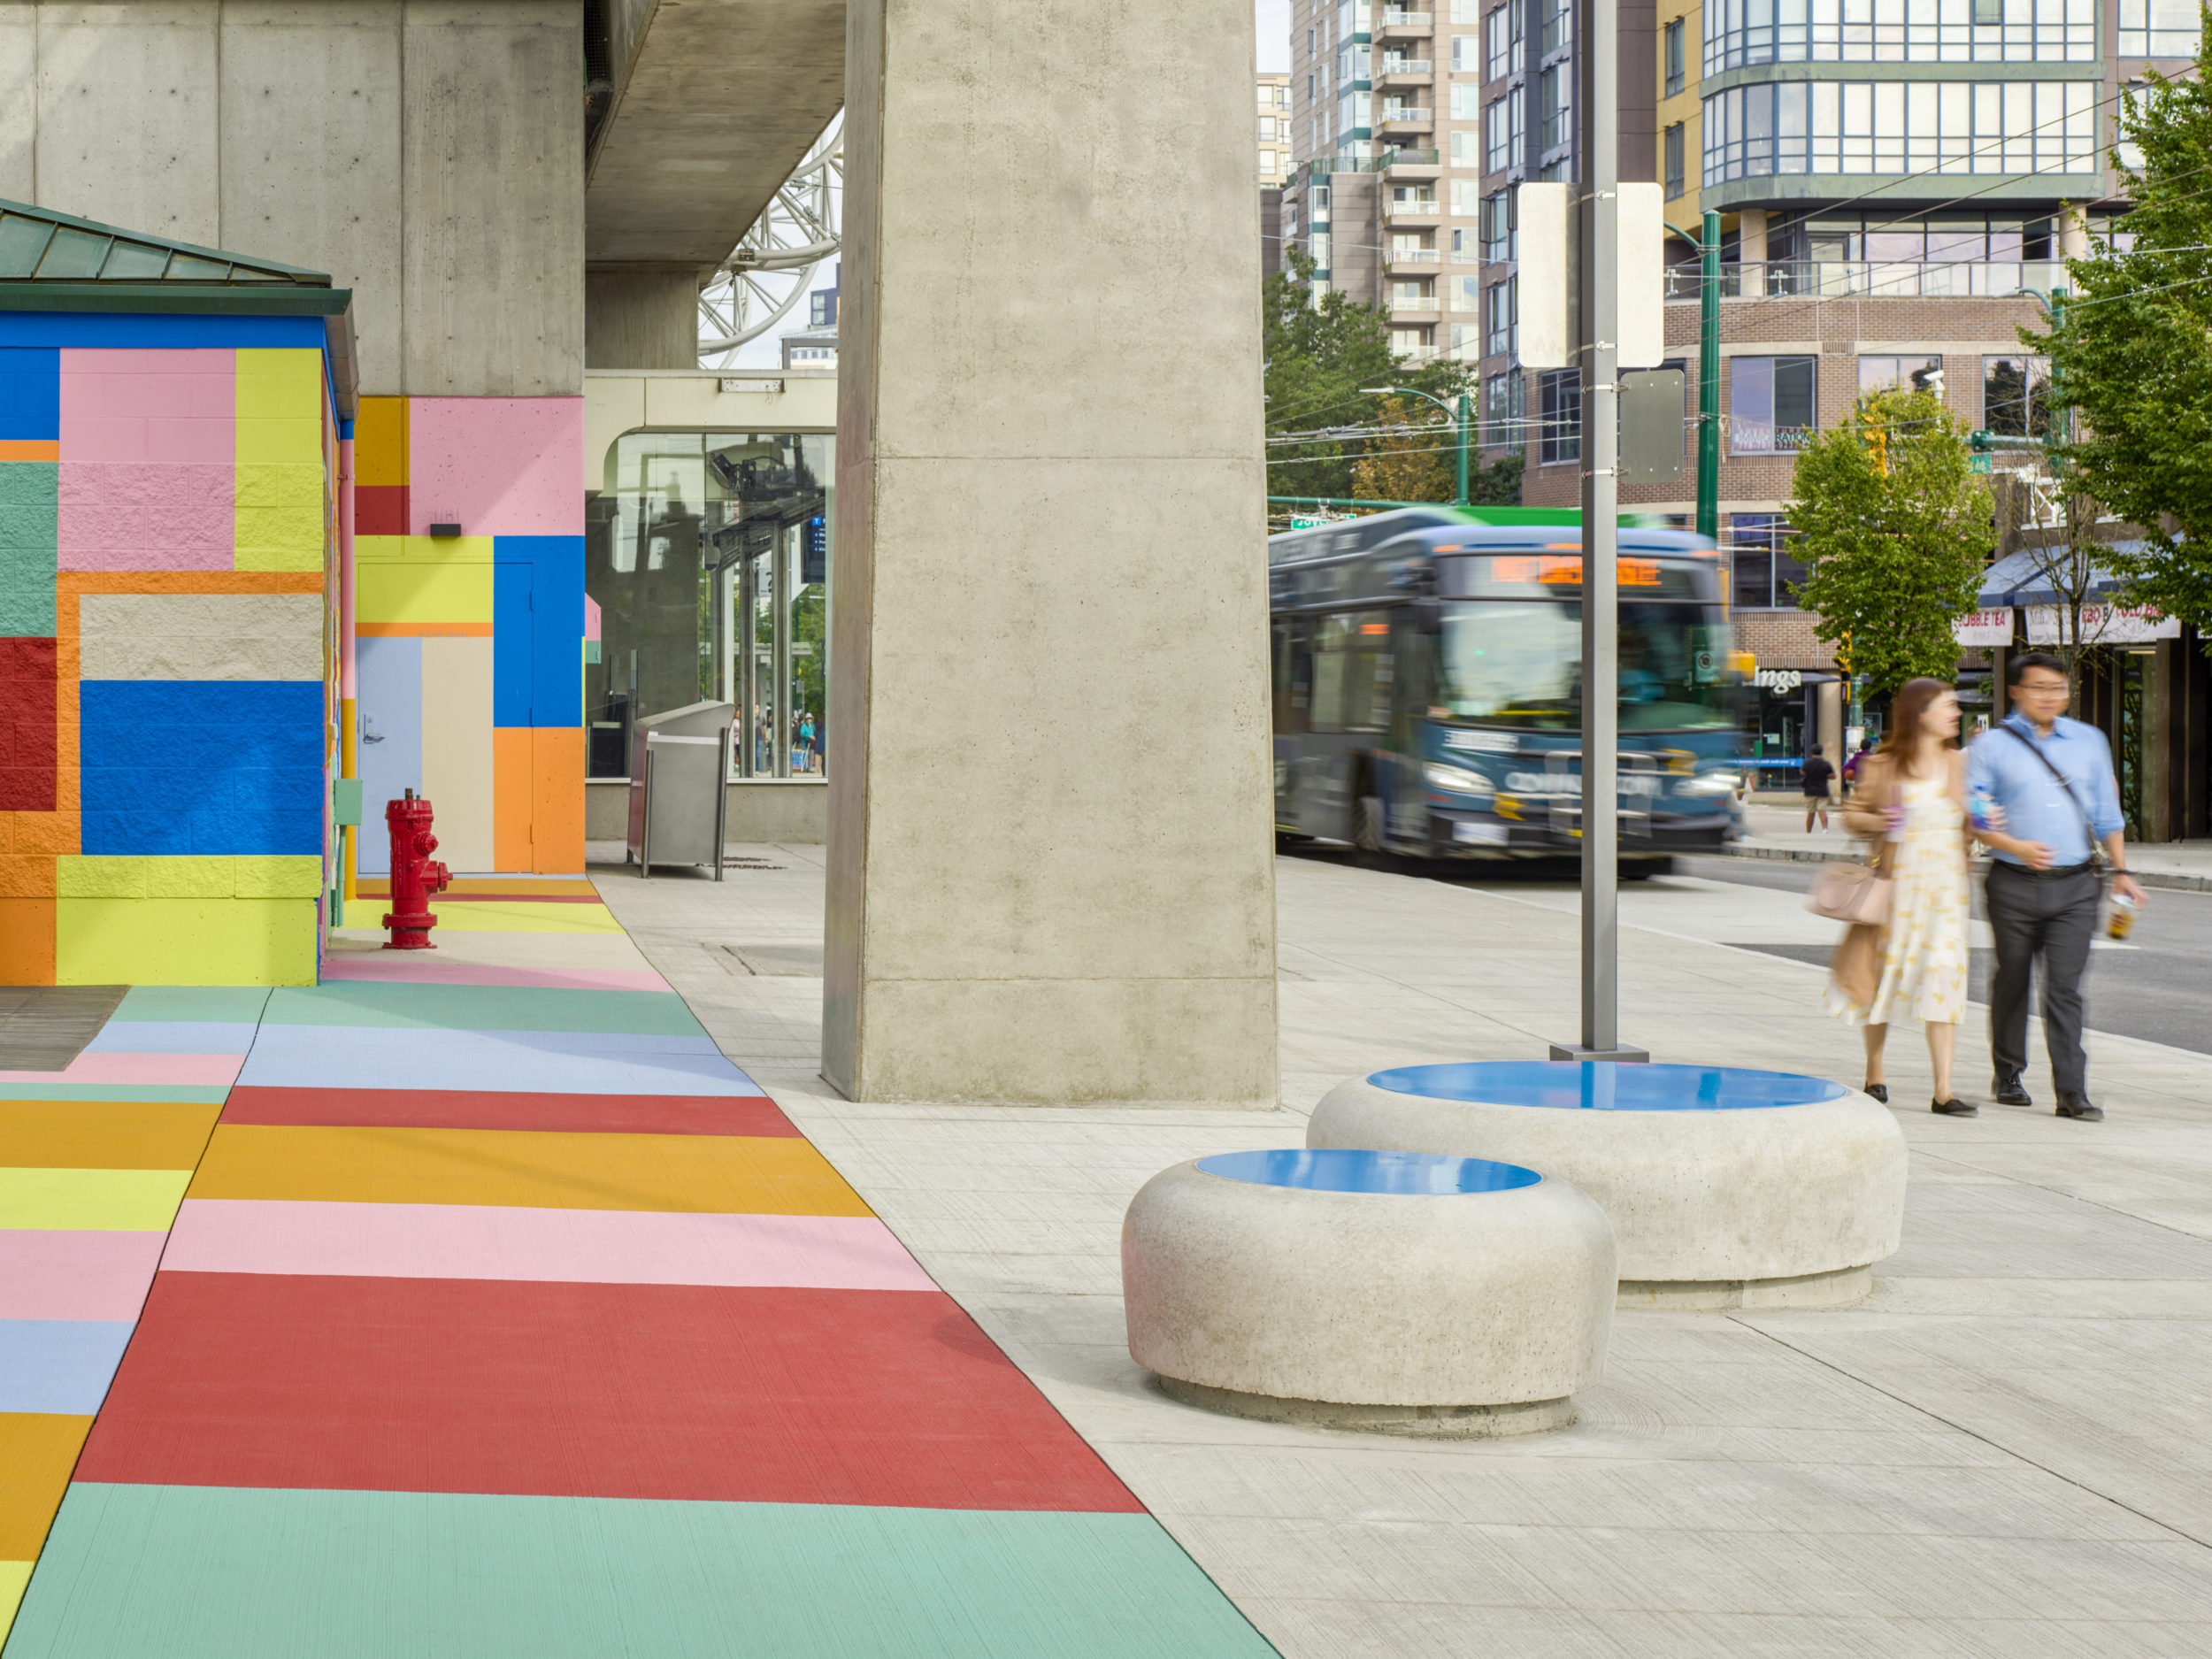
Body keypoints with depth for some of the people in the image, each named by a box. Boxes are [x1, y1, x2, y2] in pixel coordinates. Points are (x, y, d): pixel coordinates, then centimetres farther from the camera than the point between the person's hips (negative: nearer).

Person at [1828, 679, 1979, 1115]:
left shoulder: (1959, 764, 8)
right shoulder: (1882, 766, 0)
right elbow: (1852, 814, 6)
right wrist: (1874, 822, -15)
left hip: (1946, 881, 2)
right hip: (1897, 878, -2)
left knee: (1944, 972, -8)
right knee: (1887, 969, 6)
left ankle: (1943, 1090, -10)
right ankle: (1874, 1074, 25)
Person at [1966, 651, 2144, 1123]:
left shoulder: (2089, 742, 13)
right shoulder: (1992, 745, 1)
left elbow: (2106, 814, 19)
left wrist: (2120, 871, 14)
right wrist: (2017, 847, -18)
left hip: (2075, 887, 1)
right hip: (2015, 885, -1)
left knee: (2065, 987, -7)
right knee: (2012, 982, 9)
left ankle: (2071, 1091, -10)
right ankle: (2008, 1076, 25)